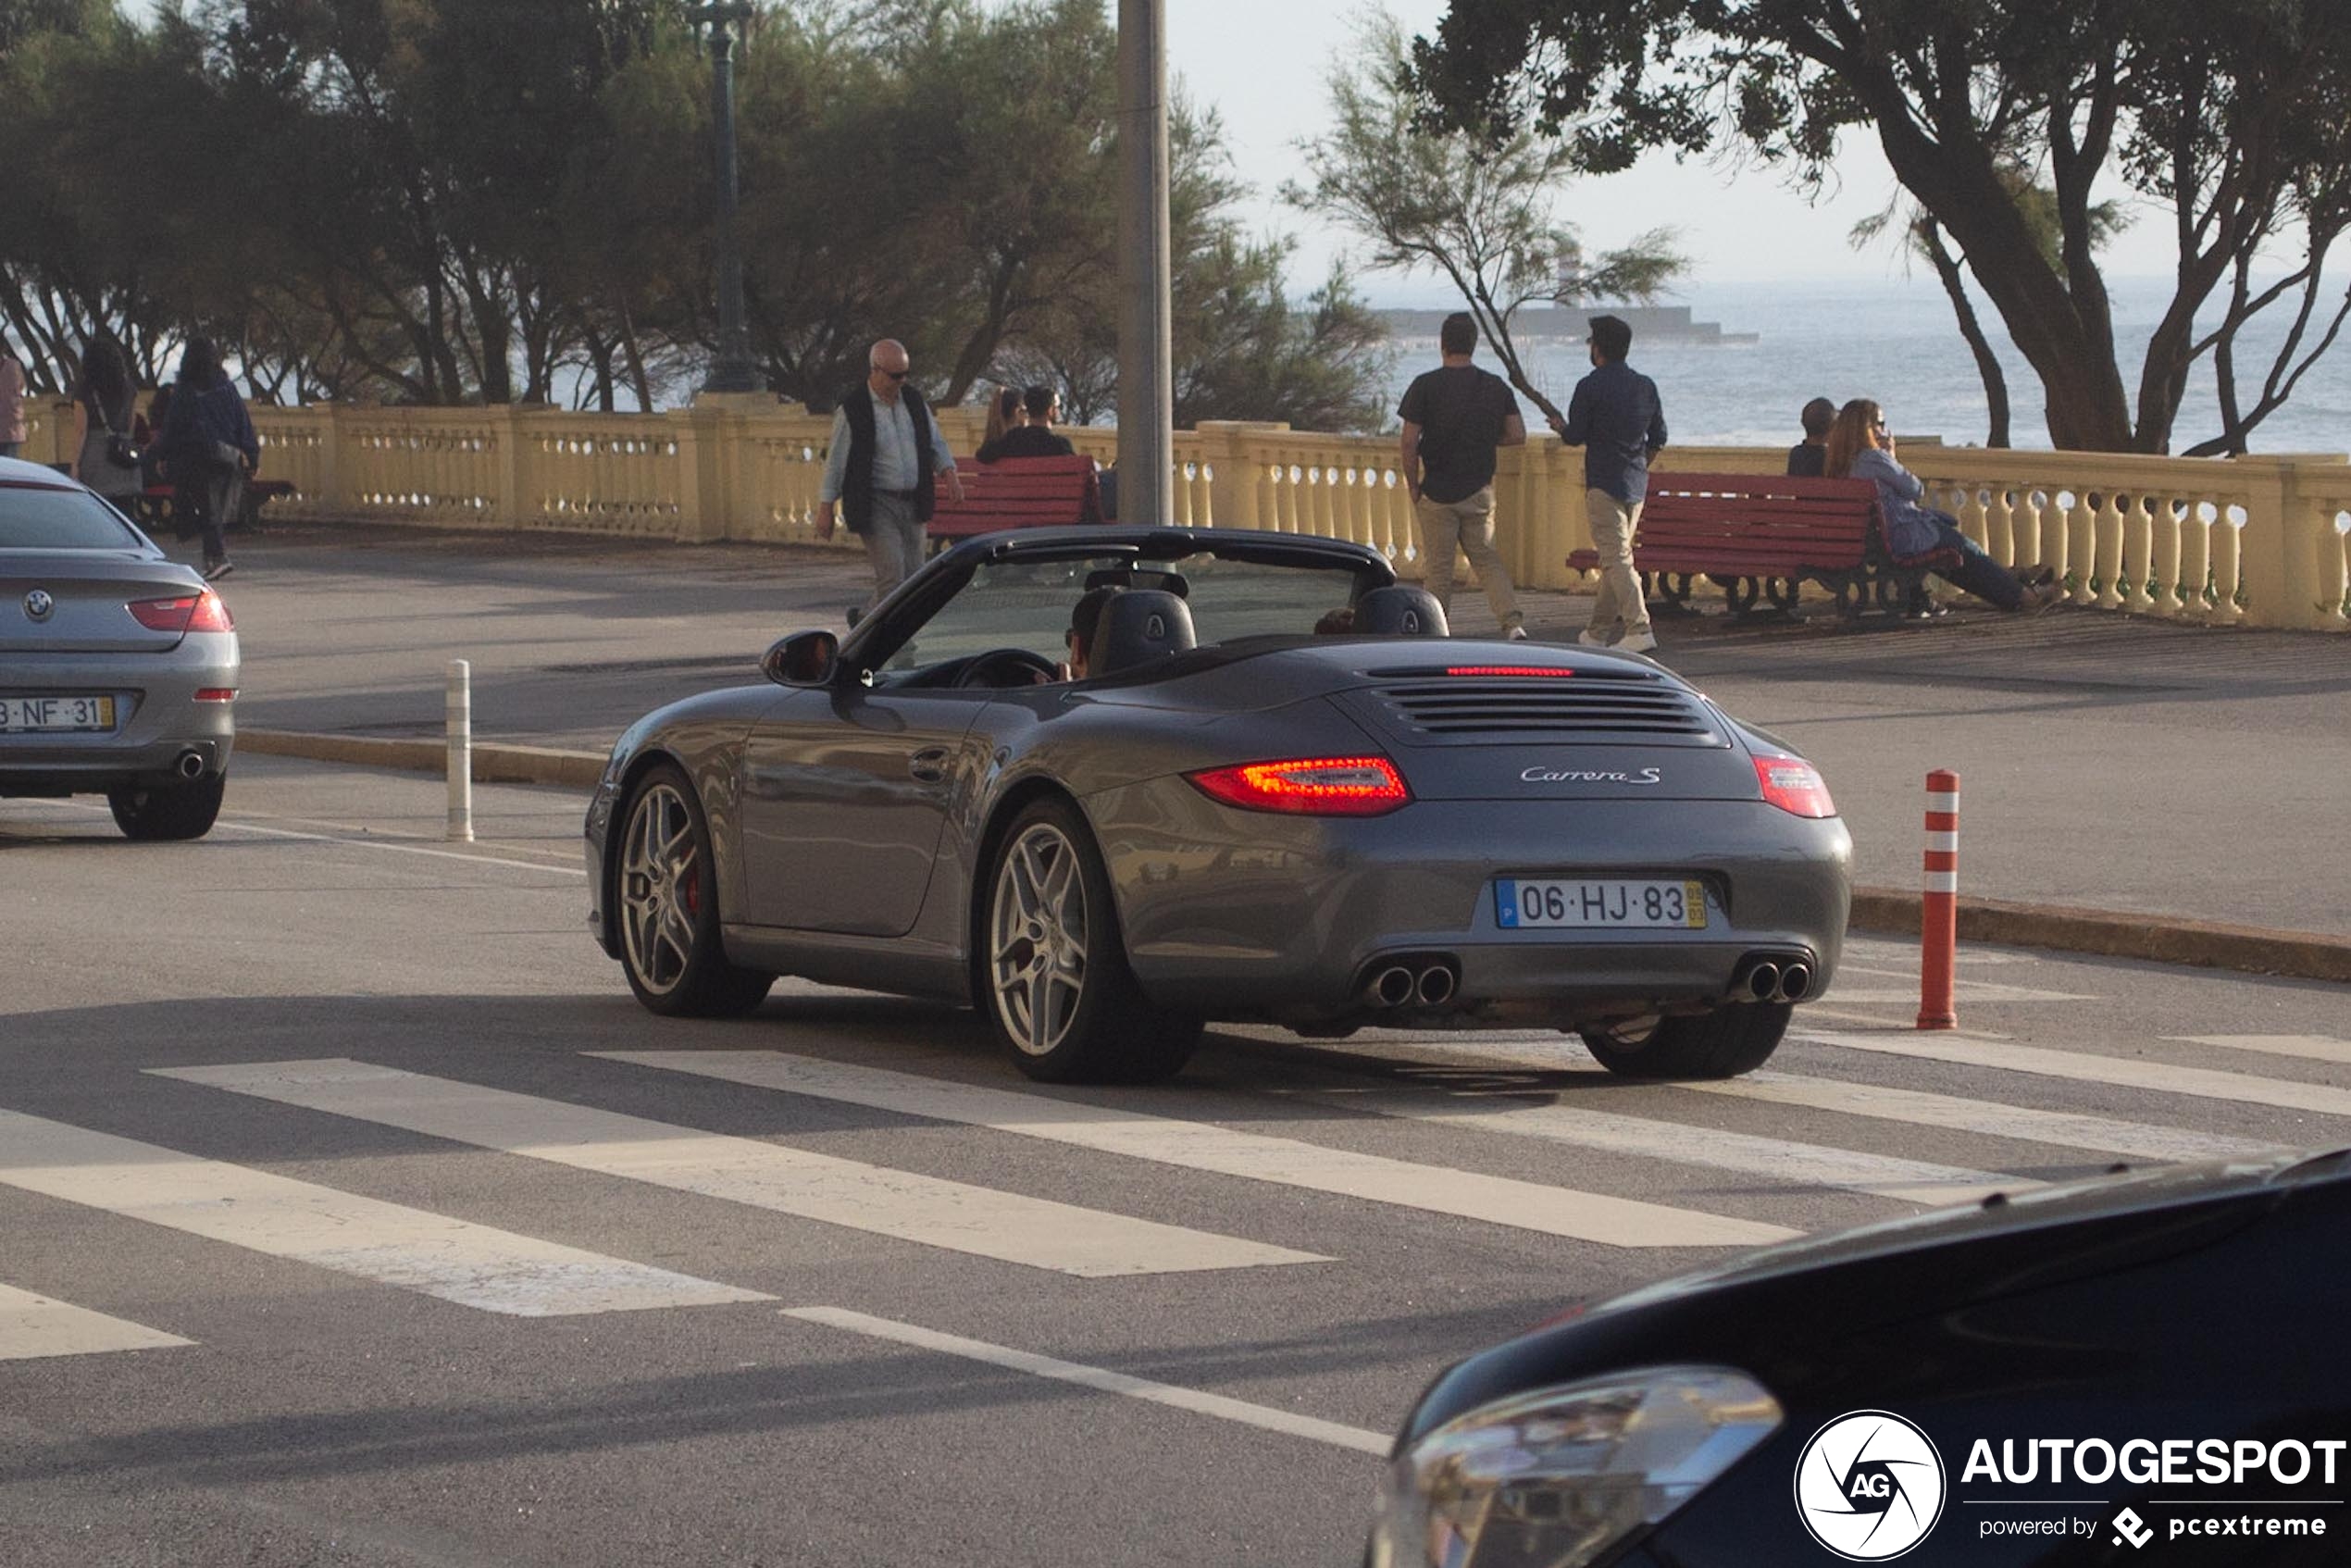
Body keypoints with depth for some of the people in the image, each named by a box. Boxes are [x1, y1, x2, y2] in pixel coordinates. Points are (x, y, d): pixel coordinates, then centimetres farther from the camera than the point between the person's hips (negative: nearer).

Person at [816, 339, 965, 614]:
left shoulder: (914, 401, 9)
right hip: (876, 505, -6)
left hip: (912, 504, 6)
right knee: (892, 573, -15)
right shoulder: (852, 410, -8)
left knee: (913, 576, 4)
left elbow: (936, 443, 17)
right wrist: (825, 508, -5)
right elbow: (836, 461, -5)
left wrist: (948, 472, -2)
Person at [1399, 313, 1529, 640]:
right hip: (1480, 491, 3)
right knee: (1487, 560, 12)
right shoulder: (1496, 386, 1)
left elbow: (1409, 442, -11)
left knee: (1439, 568, 5)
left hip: (1437, 492, -3)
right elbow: (1518, 436, 0)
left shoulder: (1426, 385, -9)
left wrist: (1413, 485, 1)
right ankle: (1513, 622, -7)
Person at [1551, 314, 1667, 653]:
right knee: (1616, 556, 15)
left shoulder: (1591, 387, -10)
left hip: (1604, 483, -7)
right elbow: (1659, 437, 13)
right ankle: (1598, 631, 22)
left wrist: (1559, 425, 15)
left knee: (1617, 558, -11)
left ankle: (1639, 628, -23)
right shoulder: (1646, 386, 9)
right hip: (1636, 485, 7)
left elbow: (1575, 437, -7)